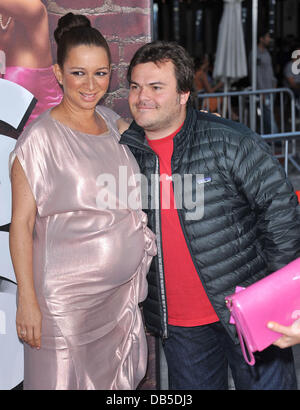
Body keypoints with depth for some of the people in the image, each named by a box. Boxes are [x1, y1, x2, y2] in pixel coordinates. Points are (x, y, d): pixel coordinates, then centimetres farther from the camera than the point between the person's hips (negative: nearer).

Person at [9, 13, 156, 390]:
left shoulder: (112, 122, 4)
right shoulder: (40, 138, -15)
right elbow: (21, 224, -14)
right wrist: (27, 301, -15)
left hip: (122, 289, 6)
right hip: (67, 296, -6)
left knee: (114, 378, 18)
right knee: (65, 379, 7)